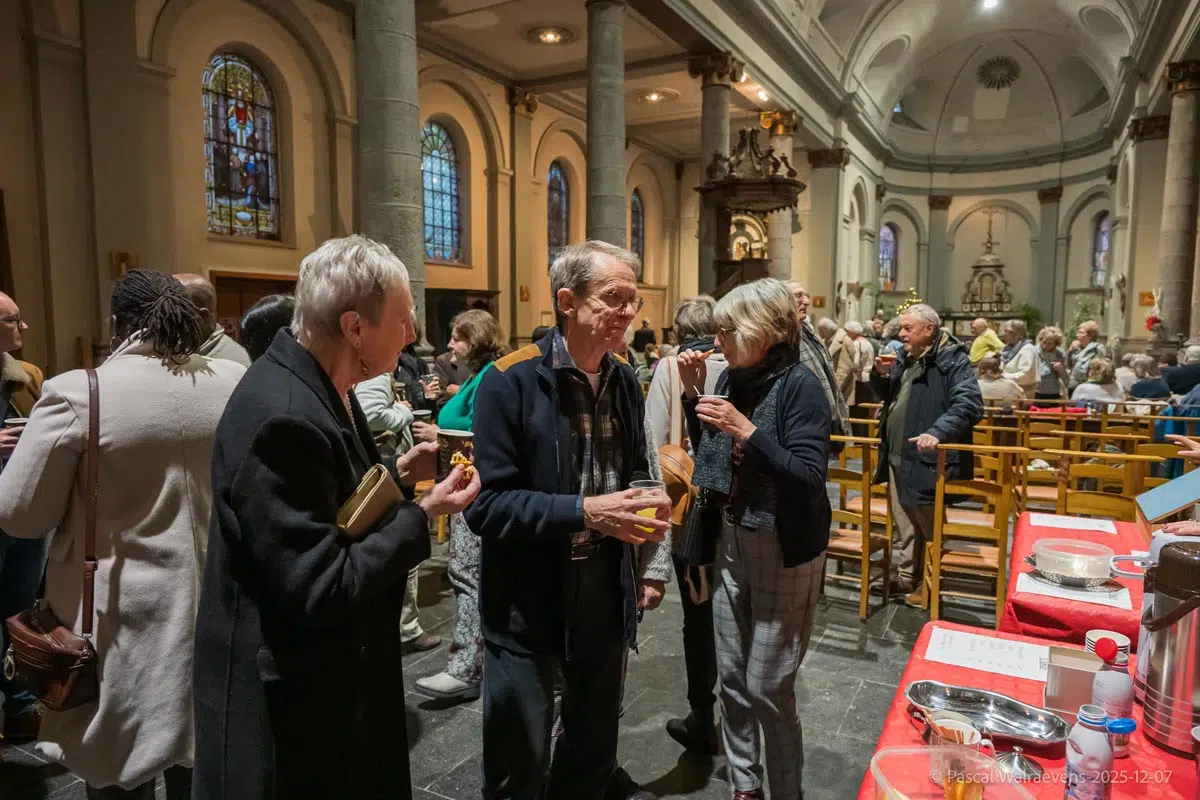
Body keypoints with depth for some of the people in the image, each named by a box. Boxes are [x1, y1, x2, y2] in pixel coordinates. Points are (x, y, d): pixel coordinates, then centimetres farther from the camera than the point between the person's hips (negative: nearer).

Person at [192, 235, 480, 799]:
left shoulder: (320, 387, 2)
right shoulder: (283, 416, -29)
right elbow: (317, 590, -27)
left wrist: (397, 478, -2)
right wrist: (423, 516, -21)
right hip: (292, 698, -9)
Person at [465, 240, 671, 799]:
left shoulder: (625, 382, 4)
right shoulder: (511, 381, -17)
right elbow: (486, 504, -20)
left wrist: (648, 499, -5)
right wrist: (583, 510, -29)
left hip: (606, 597, 6)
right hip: (527, 605, -5)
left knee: (595, 753, 22)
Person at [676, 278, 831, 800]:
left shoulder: (799, 384, -18)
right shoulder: (732, 378, 1)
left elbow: (810, 475, -22)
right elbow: (706, 451, 10)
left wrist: (746, 430, -28)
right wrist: (693, 393, -2)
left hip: (784, 551, -6)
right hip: (731, 540, 7)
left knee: (768, 686, 4)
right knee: (732, 676, 17)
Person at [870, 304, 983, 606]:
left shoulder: (953, 359, -13)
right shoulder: (905, 358, 13)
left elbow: (969, 404, -24)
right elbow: (888, 395, 24)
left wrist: (937, 432, -37)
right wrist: (881, 374, 3)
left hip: (928, 460, -8)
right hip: (897, 457, 8)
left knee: (930, 526, 4)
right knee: (904, 524, 17)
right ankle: (906, 578, 30)